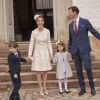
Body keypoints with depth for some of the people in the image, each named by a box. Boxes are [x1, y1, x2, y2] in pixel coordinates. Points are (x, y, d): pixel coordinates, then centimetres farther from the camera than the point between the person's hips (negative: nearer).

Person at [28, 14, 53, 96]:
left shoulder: (47, 31, -1)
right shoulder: (34, 32, -6)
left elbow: (49, 43, 3)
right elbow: (31, 43, -4)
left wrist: (51, 53, 0)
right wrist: (30, 54, -8)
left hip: (45, 52, 2)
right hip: (37, 52, -2)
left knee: (45, 71, 7)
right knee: (38, 71, 1)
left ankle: (45, 87, 20)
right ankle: (41, 88, 10)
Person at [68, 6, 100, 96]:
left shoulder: (85, 21, -2)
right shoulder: (71, 25, 11)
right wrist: (69, 50, 16)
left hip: (84, 49, -4)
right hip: (75, 50, 4)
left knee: (88, 68, -10)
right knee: (78, 70, 5)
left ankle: (92, 87, 9)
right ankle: (82, 88, 16)